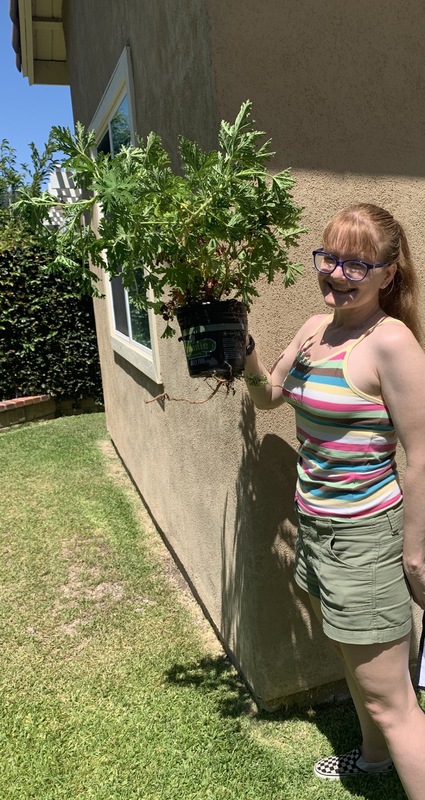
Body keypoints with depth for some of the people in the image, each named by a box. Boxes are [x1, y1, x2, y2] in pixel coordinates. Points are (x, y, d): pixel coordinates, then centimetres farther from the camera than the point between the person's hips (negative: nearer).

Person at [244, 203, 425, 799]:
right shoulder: (315, 329, 2)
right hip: (315, 525, 8)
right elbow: (268, 397, 15)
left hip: (365, 533, -8)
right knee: (352, 661, 29)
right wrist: (244, 348, -3)